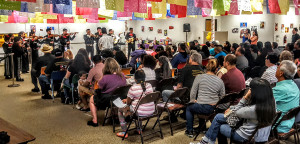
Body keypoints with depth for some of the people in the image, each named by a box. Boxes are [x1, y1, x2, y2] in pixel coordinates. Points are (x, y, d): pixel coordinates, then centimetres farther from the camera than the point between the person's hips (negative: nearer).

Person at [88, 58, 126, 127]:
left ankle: (95, 121, 21)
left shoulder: (106, 78, -26)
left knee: (92, 99, 22)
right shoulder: (122, 76, -7)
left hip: (107, 101, -6)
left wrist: (102, 76, -9)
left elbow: (99, 86, -10)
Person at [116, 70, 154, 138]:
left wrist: (126, 101, 21)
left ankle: (124, 132, 15)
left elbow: (128, 102, -4)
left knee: (120, 110, 15)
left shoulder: (133, 88, -16)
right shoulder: (149, 85, 2)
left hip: (140, 112, -6)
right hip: (151, 111, 6)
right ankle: (139, 128, 41)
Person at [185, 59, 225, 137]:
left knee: (189, 108, 26)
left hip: (202, 108, -4)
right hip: (214, 109, 4)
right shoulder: (220, 81, 2)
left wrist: (192, 101, 15)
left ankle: (189, 131, 27)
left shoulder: (199, 77, -6)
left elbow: (193, 93, -3)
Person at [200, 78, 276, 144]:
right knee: (218, 117, 13)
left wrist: (245, 97, -22)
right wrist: (231, 108, 6)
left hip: (244, 136, -8)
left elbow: (237, 112, -16)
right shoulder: (271, 103, -8)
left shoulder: (255, 109, -35)